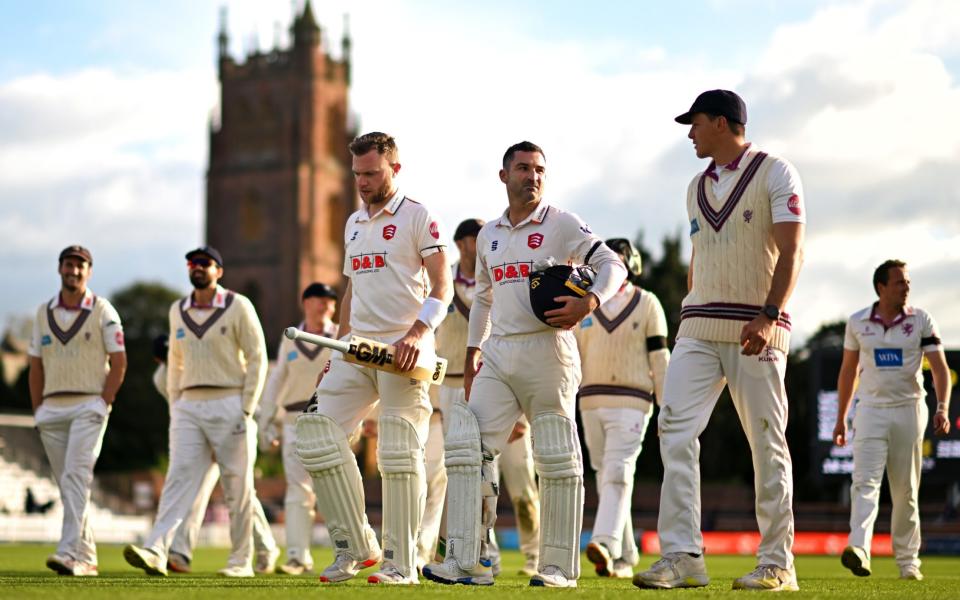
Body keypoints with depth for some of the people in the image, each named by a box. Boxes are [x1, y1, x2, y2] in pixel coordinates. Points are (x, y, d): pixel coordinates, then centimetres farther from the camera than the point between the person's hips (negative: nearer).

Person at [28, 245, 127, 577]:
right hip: (52, 409, 5)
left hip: (89, 406, -5)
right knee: (67, 484, 6)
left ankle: (70, 553, -26)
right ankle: (87, 558, 13)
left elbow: (119, 363, -2)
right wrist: (38, 410, 7)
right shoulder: (44, 312, 13)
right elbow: (36, 366, 15)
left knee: (76, 476, -18)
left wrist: (102, 403, -11)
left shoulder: (102, 311, 0)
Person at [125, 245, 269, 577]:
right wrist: (175, 403, 12)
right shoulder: (178, 310, 14)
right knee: (179, 478, -9)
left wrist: (247, 408, -11)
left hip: (229, 404, -4)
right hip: (188, 406, 4)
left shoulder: (238, 307, -2)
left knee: (238, 485, 0)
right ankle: (155, 551, -22)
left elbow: (257, 357, -4)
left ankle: (241, 560, 8)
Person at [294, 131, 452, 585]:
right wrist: (337, 351, 17)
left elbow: (441, 285, -9)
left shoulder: (417, 217, -2)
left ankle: (401, 563, -2)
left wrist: (419, 331, -25)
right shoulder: (354, 223, 20)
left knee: (399, 453, -8)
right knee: (316, 433, -3)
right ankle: (356, 545, 5)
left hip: (402, 349, -7)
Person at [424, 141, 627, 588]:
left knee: (557, 459, -4)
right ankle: (467, 560, -7)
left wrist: (588, 303, -24)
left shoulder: (562, 225, 0)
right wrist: (471, 354, 21)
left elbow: (613, 266, -6)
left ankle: (559, 566, 4)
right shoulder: (489, 235, 17)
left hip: (547, 352, -5)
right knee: (465, 447, -6)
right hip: (498, 356, 5)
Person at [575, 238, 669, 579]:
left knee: (618, 473, -19)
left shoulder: (647, 304, 5)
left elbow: (659, 358, 2)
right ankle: (624, 559, 10)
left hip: (631, 403, -4)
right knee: (606, 478, 4)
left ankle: (606, 545, -34)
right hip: (591, 402, 4)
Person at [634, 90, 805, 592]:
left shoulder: (775, 174, -1)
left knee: (767, 443, -3)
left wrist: (769, 316, -23)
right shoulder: (697, 187, 19)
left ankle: (777, 563, 5)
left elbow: (791, 252, -11)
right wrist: (689, 319, 16)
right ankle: (682, 556, -11)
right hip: (698, 330, 6)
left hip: (756, 329, -6)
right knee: (675, 431, -9)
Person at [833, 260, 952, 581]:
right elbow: (848, 371, 13)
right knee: (864, 481, -16)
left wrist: (942, 407, -22)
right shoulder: (857, 322, 3)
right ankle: (859, 549, -30)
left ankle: (908, 560, 14)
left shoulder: (921, 321, -1)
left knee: (906, 491, 5)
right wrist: (841, 418, 13)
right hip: (870, 410, 0)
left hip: (908, 409, 0)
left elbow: (940, 367, -6)